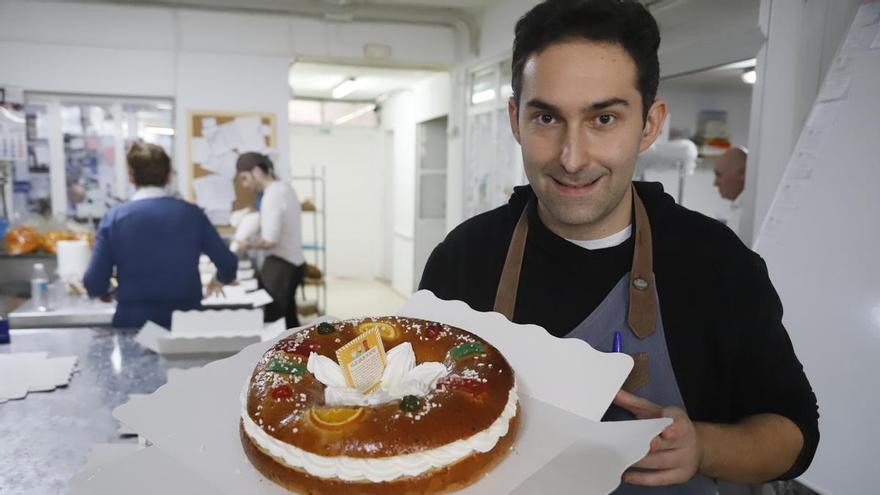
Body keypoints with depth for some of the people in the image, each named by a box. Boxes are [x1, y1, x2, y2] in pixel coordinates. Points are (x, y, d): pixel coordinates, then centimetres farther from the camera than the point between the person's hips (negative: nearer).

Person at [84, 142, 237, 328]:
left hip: (134, 321, 0)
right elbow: (229, 265, 3)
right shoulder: (192, 214, -2)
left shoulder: (114, 217, -4)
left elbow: (95, 285, -6)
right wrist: (219, 281, 25)